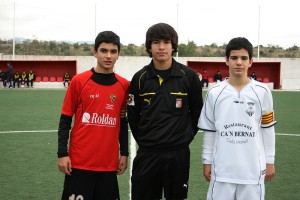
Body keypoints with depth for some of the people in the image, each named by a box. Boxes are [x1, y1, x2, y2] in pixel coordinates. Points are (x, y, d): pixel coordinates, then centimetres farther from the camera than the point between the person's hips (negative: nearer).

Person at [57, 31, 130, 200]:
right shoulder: (79, 81, -4)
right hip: (79, 162, -2)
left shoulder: (124, 85, 3)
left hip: (109, 163, 3)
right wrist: (62, 153, -5)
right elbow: (65, 120, 0)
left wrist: (124, 154, 11)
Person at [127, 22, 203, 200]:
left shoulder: (189, 76, -4)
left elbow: (196, 111, 6)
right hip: (146, 154, 1)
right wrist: (143, 140, 5)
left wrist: (186, 137, 5)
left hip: (178, 154, -1)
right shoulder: (140, 78, 0)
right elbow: (133, 115, 8)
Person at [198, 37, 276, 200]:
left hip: (253, 168, 0)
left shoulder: (262, 92, -2)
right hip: (222, 168, 1)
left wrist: (269, 161, 6)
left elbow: (268, 128, 5)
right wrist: (207, 161, 7)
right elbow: (209, 130, 7)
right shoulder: (214, 93, 0)